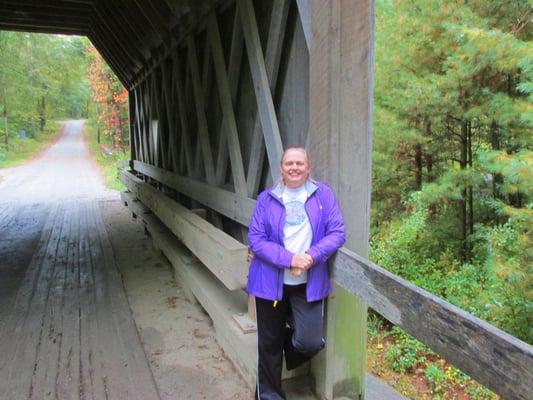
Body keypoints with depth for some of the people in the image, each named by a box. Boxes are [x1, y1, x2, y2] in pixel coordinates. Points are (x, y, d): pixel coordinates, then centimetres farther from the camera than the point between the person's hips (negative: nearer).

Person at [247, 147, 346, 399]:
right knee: (269, 342, 12)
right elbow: (255, 239, -6)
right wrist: (289, 259, -18)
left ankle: (290, 345, 32)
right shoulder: (267, 198, 0)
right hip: (271, 281, 0)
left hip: (309, 282, 0)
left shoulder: (323, 194, 1)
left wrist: (312, 256, -19)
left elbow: (337, 232, -4)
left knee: (310, 342, -6)